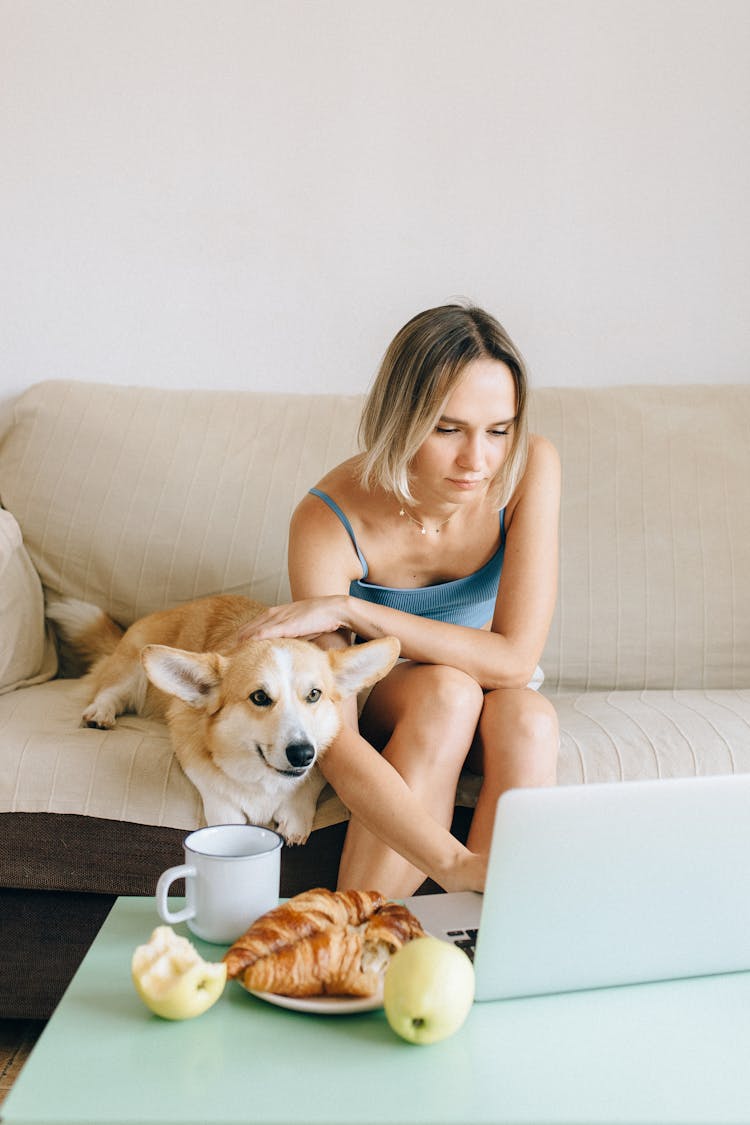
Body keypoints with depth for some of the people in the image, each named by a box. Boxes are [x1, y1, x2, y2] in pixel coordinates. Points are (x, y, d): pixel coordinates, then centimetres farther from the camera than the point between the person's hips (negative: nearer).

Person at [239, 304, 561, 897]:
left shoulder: (531, 467, -25)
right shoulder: (330, 521, -31)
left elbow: (516, 659, -28)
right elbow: (334, 737, -38)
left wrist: (349, 608, -33)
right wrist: (453, 862, -53)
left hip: (496, 693, 2)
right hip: (383, 700, -2)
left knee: (528, 715, -33)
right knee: (447, 691, -35)